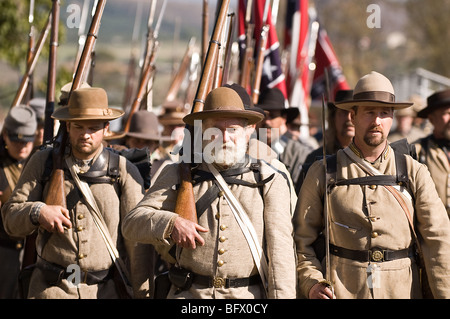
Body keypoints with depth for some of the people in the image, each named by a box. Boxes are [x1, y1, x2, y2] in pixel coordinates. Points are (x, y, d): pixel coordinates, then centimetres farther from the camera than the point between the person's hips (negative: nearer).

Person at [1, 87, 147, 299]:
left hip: (105, 289, 0)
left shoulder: (124, 172, 1)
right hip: (51, 288, 1)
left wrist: (143, 292, -6)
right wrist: (37, 212, -17)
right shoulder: (42, 162, 6)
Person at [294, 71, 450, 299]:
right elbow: (301, 240, 6)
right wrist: (311, 283, -8)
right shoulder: (323, 173, 3)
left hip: (402, 289, 1)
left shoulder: (414, 173, 4)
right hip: (340, 291, -1)